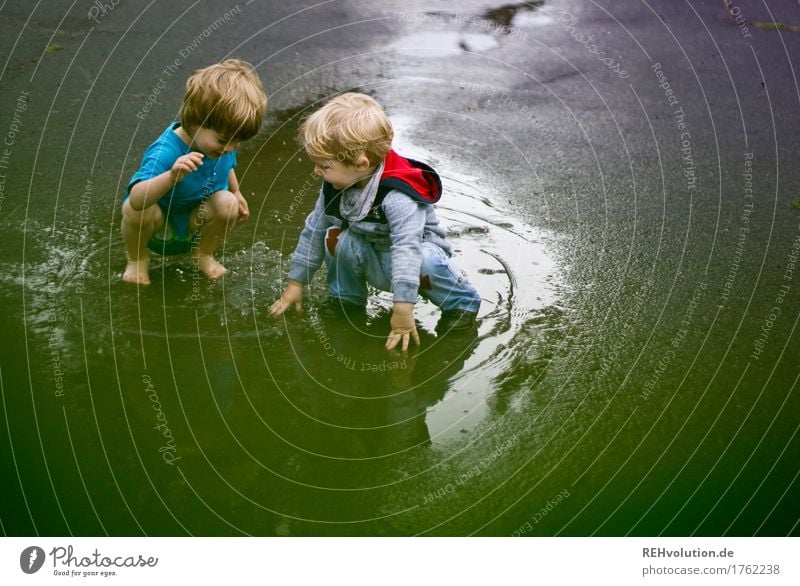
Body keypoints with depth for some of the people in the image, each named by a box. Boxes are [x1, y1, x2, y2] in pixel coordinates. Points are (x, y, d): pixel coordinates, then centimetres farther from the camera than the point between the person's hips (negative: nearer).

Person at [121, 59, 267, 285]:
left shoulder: (224, 140, -18)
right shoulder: (166, 151, -39)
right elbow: (137, 198, -54)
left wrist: (236, 194, 16)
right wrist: (172, 176, -66)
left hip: (195, 222, 4)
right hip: (159, 223, -4)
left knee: (228, 204, -26)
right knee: (135, 210, -37)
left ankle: (203, 254, 5)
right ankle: (137, 259, -2)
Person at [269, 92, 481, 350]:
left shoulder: (397, 195, -34)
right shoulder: (335, 187, -12)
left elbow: (407, 248, -39)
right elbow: (314, 229, 0)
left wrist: (403, 309, -44)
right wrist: (296, 283, 5)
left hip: (418, 251, -5)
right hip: (376, 263, 5)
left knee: (425, 261, -38)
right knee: (337, 238, -21)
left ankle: (461, 303, -10)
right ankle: (346, 297, 3)